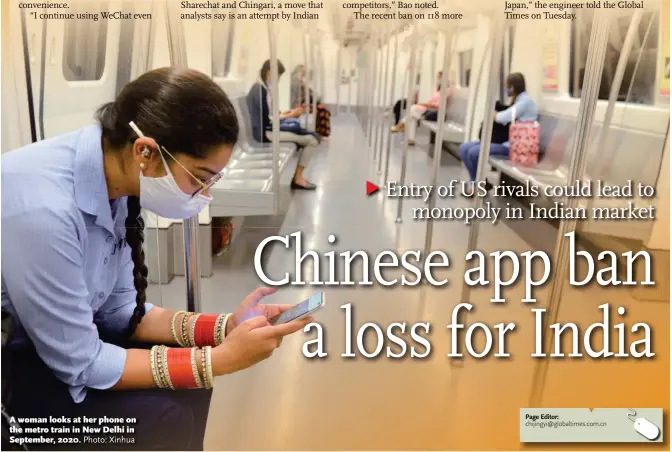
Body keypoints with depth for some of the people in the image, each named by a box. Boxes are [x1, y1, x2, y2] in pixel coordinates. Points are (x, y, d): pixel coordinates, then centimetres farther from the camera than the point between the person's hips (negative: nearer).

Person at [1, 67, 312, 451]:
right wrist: (219, 360, -23)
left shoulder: (114, 185, -10)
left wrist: (224, 328, -13)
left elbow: (118, 311, -3)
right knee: (162, 420, -17)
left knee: (184, 389, -1)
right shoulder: (44, 208, -33)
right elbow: (79, 366, -25)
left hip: (53, 340, 7)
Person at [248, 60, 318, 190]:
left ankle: (297, 177, 1)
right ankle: (298, 178, -4)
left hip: (265, 130, 11)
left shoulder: (259, 88, 16)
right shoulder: (261, 91, -16)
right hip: (265, 133, -11)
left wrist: (287, 112, 9)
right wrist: (290, 115, -10)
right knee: (312, 140, -14)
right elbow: (267, 120, -19)